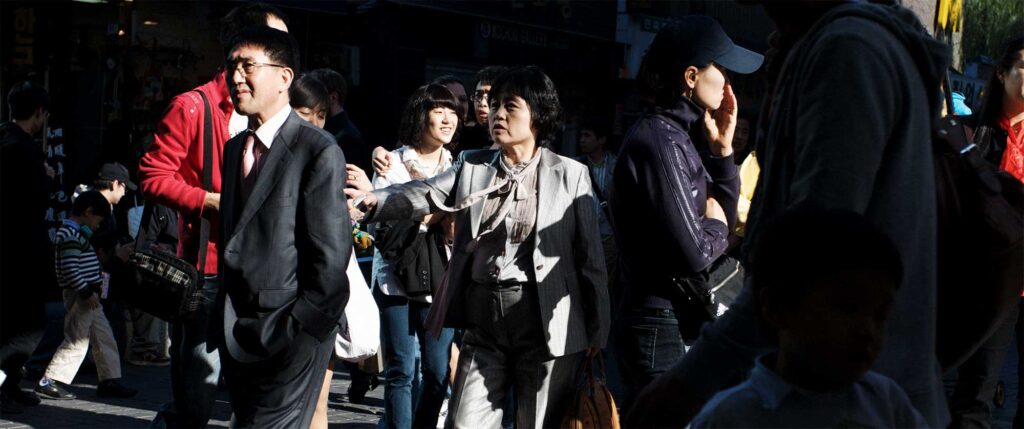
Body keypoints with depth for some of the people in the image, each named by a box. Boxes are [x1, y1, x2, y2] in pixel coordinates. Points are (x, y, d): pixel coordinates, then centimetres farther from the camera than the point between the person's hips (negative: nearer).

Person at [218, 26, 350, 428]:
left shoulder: (319, 151, -11)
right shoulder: (234, 149, 15)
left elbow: (331, 257, -14)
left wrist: (298, 328, -14)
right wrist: (225, 320, 12)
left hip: (292, 333, -8)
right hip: (237, 331, 8)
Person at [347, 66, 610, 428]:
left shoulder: (570, 174, 2)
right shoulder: (471, 166, 10)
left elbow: (589, 257, 1)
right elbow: (424, 195, -6)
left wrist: (596, 332, -1)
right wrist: (375, 201, -27)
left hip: (545, 323, -3)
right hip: (484, 321, 3)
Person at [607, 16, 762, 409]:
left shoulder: (677, 136, 12)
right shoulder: (661, 140, -17)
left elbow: (727, 217, 17)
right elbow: (695, 254, -23)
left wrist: (722, 148, 7)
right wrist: (715, 225, -2)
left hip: (682, 323, 10)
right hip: (665, 330, -10)